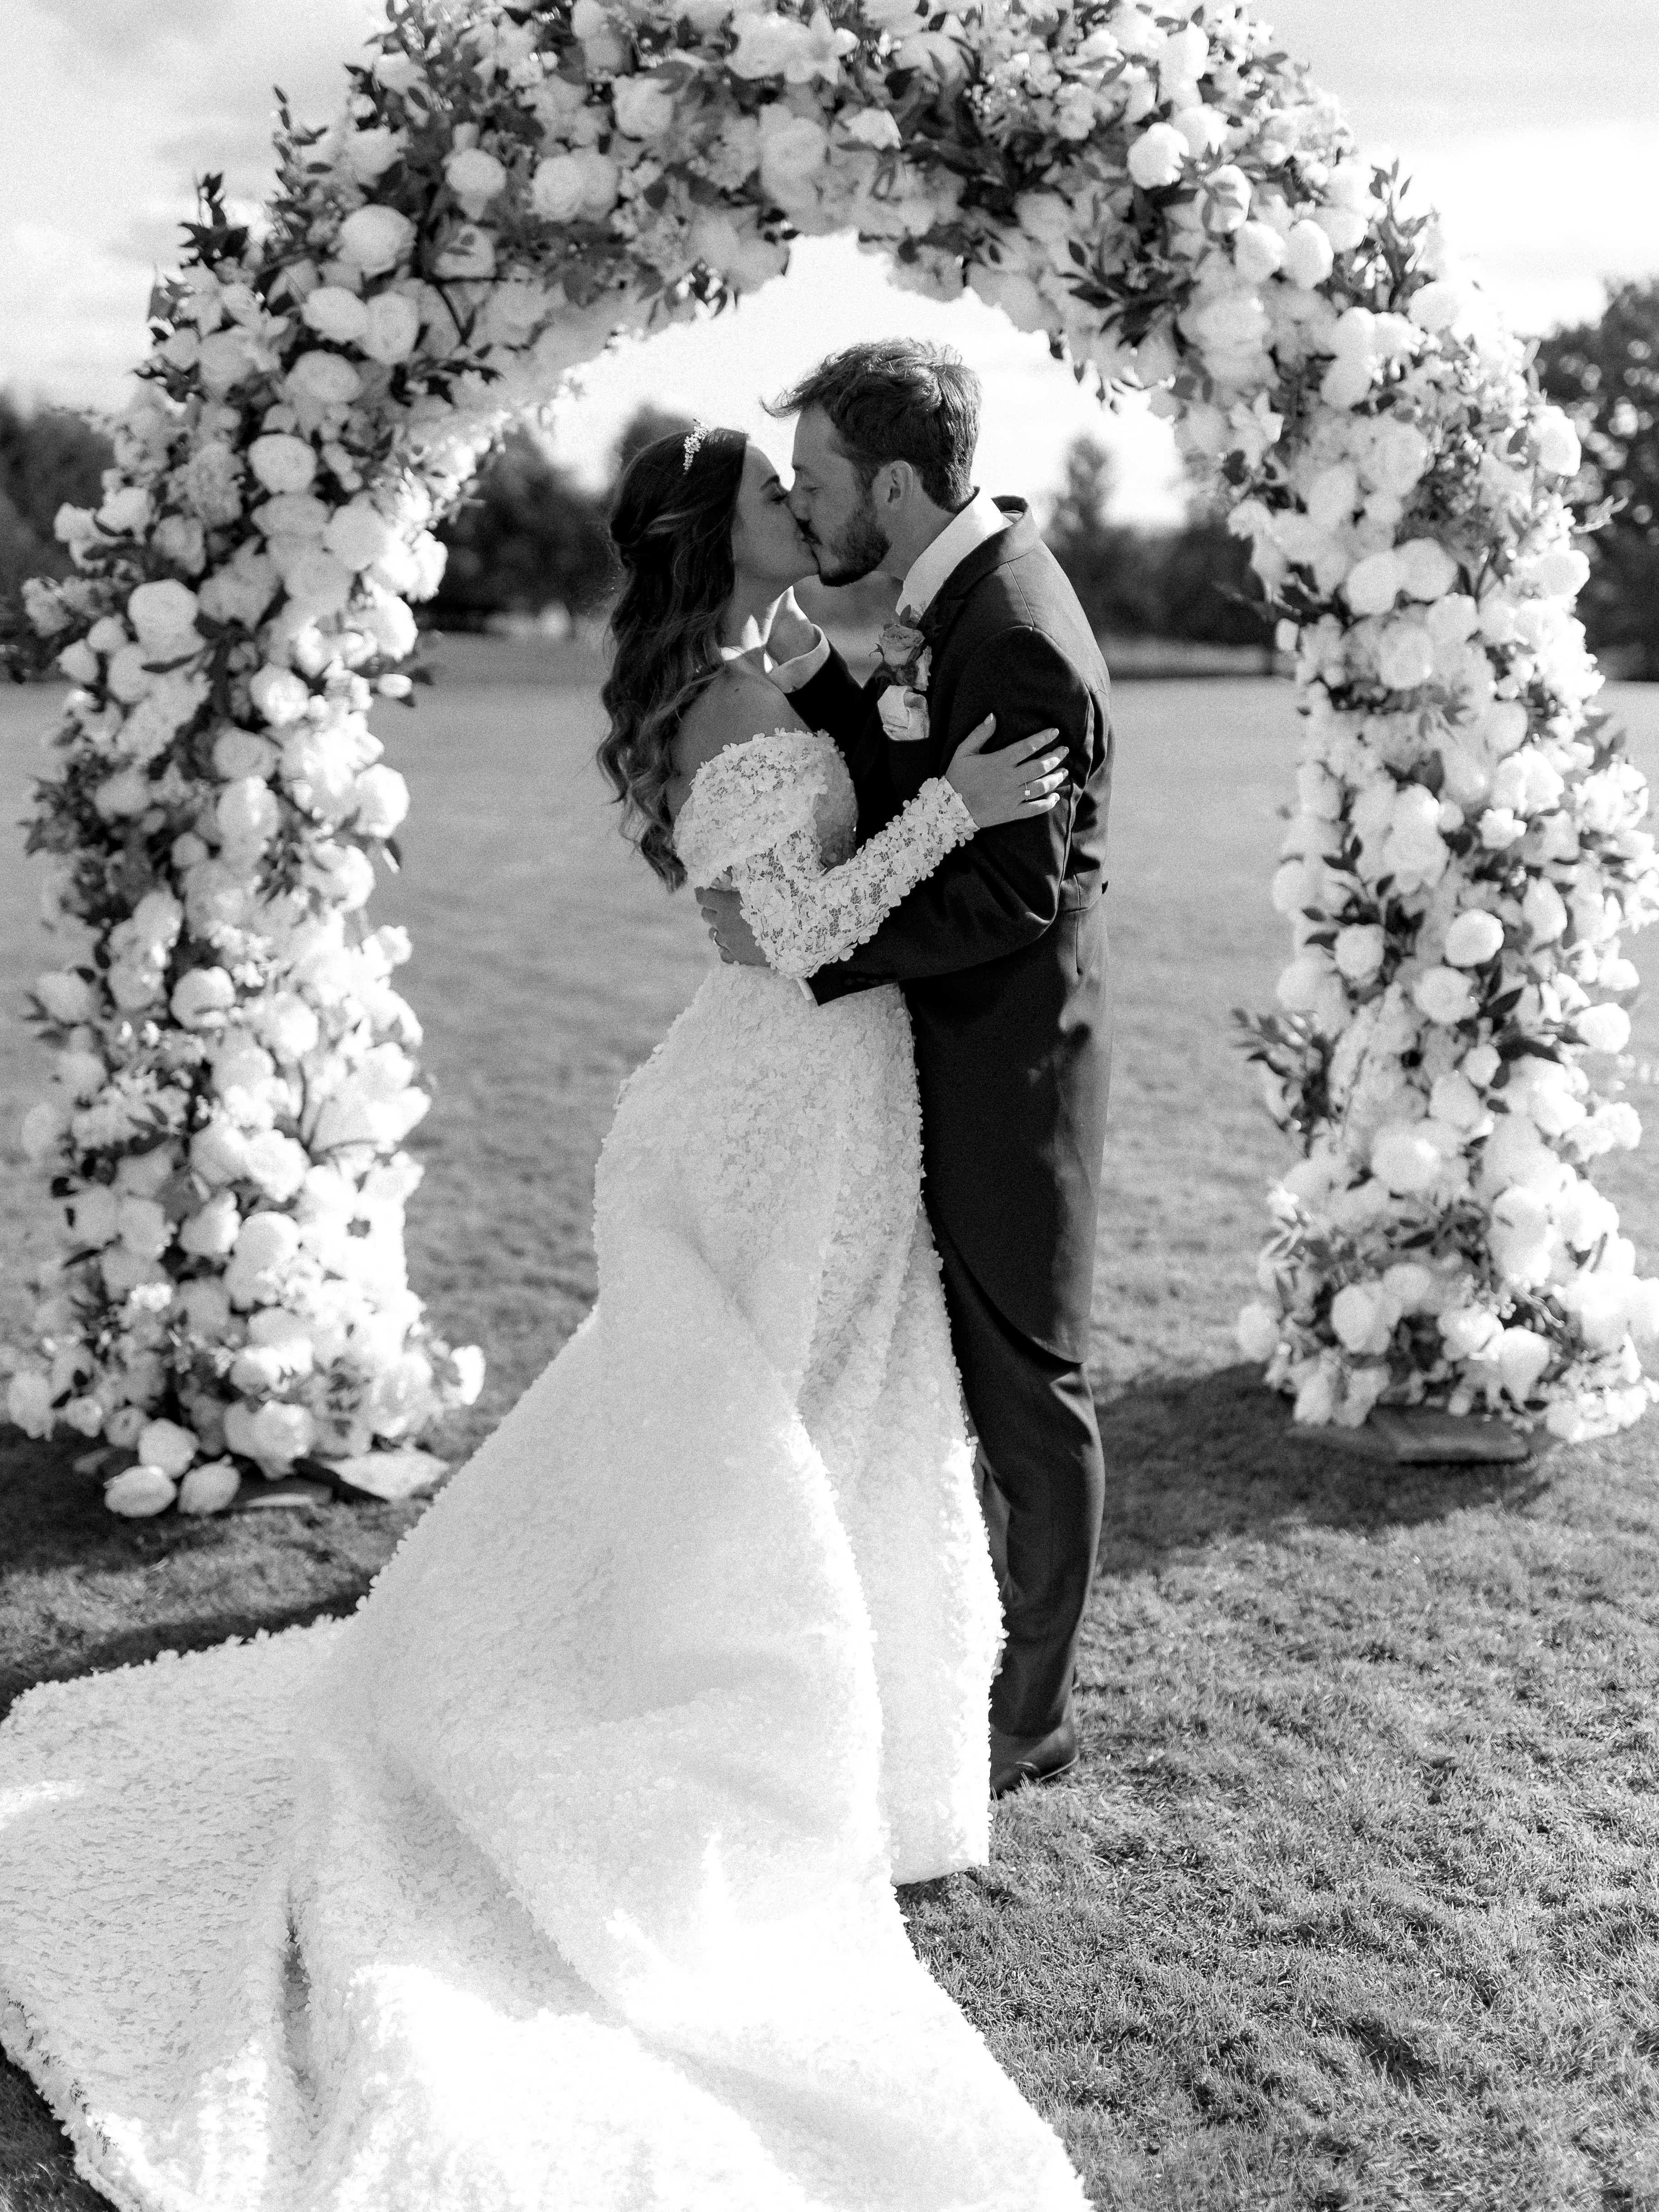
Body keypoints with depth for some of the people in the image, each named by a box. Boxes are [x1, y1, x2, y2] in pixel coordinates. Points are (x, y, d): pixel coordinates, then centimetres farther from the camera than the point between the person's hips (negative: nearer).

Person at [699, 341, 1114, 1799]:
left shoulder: (1021, 639, -23)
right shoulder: (953, 593, 7)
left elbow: (1013, 896, -25)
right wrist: (822, 687, -4)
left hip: (1011, 1063, -10)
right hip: (951, 1052, 10)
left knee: (1027, 1389, 5)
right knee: (958, 1373, 20)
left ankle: (1029, 1718, 21)